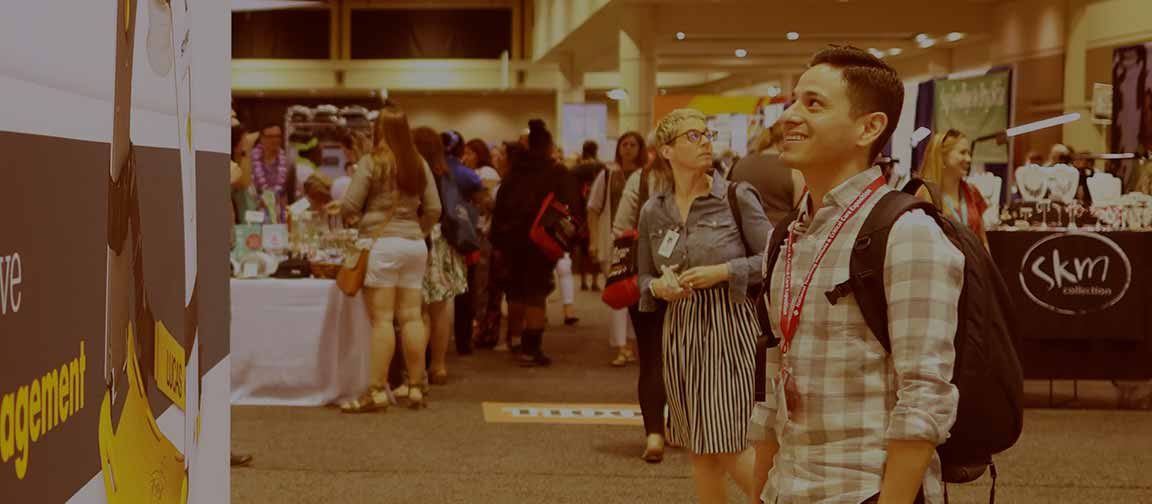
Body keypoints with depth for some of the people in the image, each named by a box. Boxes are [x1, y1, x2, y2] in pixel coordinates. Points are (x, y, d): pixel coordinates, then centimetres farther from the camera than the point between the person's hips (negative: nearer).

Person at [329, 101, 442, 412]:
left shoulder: (371, 162, -7)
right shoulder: (419, 165, 9)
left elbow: (350, 207, -7)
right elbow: (434, 209, 9)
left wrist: (344, 211, 14)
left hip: (382, 242, -5)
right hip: (415, 244, 5)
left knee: (382, 319, -5)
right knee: (411, 317, 8)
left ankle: (377, 392, -3)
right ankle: (416, 388, 13)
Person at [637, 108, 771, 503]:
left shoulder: (737, 197, -6)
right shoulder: (653, 211, 5)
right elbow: (644, 277, 14)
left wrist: (723, 271, -16)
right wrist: (658, 287, -7)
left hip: (729, 326, -4)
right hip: (680, 330, 4)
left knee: (730, 447, -7)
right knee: (699, 448, 11)